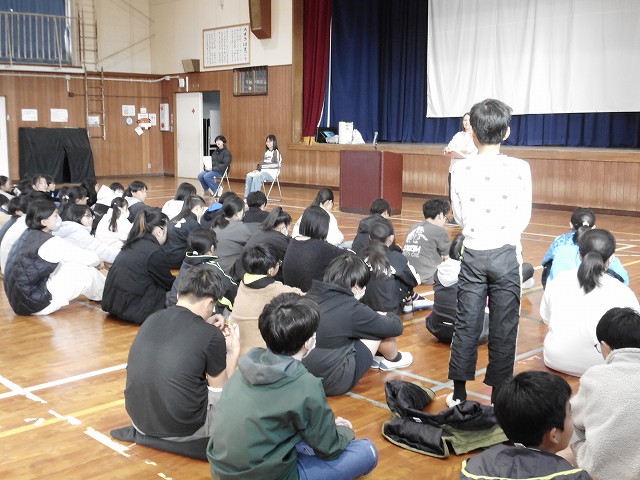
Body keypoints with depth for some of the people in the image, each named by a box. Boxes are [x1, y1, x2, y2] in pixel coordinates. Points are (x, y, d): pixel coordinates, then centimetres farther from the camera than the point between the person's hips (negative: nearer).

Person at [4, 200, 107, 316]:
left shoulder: (28, 235, 7)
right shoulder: (50, 243, -18)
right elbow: (92, 259, -11)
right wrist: (98, 262, 13)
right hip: (35, 304, -9)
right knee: (86, 271, -3)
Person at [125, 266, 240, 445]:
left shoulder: (152, 319, 0)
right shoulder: (211, 337, -15)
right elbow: (221, 390, 0)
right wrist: (234, 351, 13)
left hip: (139, 419, 6)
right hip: (180, 429, -5)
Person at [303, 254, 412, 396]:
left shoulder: (310, 296, 0)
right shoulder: (351, 308, -19)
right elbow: (396, 327, -6)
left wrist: (375, 316, 18)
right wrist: (389, 316, 16)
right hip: (333, 382, -7)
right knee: (384, 327, 2)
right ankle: (392, 359, 29)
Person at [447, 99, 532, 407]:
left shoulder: (460, 170, -5)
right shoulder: (520, 168, -8)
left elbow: (459, 217, 3)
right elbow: (524, 218, 0)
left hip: (473, 255, 2)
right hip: (506, 255, -2)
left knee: (466, 324, 10)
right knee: (503, 327, 7)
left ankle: (459, 393, 18)